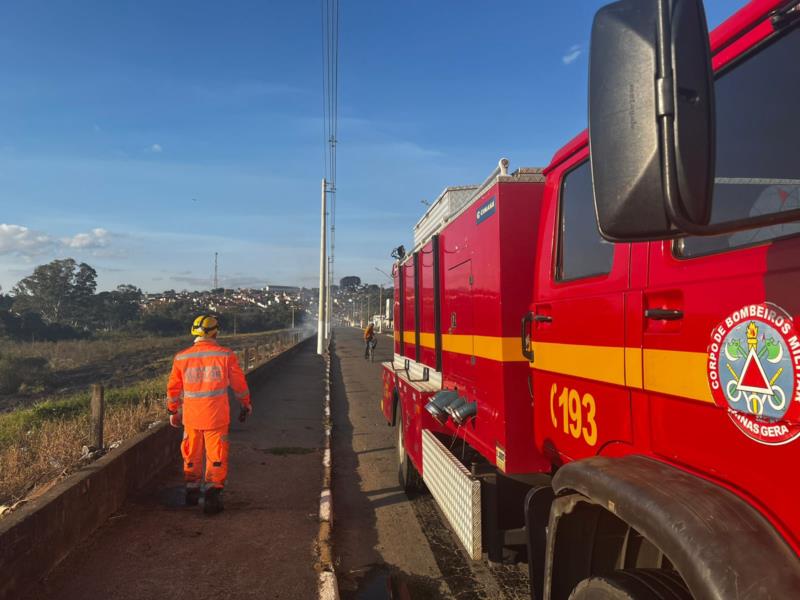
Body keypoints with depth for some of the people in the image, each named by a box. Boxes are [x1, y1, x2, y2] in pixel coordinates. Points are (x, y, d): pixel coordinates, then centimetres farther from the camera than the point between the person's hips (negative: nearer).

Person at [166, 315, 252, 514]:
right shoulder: (225, 355, -7)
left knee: (192, 456, 19)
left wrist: (173, 411, 21)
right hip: (216, 416, -3)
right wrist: (246, 404, 16)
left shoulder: (181, 358, -1)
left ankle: (192, 492, 31)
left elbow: (173, 388, 7)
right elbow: (239, 384, 1)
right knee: (216, 458, 6)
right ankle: (212, 495, 5)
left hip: (191, 417, 3)